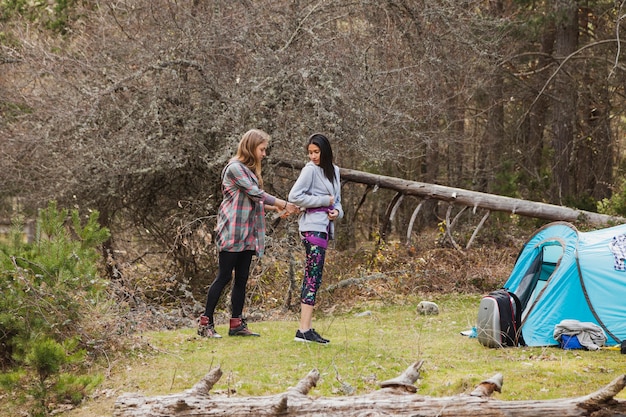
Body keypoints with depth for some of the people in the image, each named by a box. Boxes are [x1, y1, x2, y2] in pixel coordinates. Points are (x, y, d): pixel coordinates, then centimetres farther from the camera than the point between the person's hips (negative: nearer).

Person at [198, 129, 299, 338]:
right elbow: (256, 193, -14)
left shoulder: (250, 170, 19)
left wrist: (276, 207, 5)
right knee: (224, 276, -7)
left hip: (247, 234, 9)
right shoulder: (235, 168, -11)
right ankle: (205, 323, -3)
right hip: (232, 232, -9)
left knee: (242, 278, 7)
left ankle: (237, 324, 10)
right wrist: (284, 204, -9)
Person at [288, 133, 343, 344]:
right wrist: (325, 201, -12)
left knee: (312, 278, 7)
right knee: (313, 278, -12)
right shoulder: (310, 170, -7)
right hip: (312, 226, -8)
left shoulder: (334, 171, 15)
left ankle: (307, 328, 9)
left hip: (325, 227, 8)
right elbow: (295, 196, -15)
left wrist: (337, 211, -1)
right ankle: (304, 330, -15)